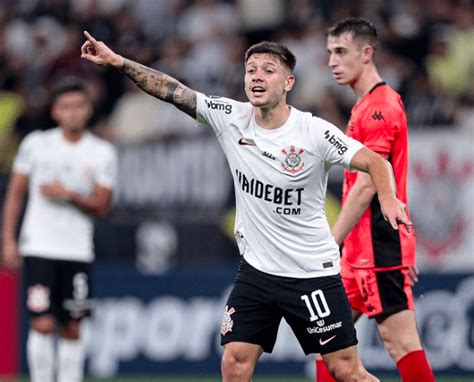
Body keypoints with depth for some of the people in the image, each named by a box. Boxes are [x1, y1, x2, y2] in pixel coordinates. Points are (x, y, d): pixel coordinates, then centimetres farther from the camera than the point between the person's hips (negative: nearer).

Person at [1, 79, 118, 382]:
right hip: (38, 247, -1)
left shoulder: (103, 153, 3)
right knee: (43, 324, -12)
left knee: (72, 329, 4)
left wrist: (69, 195, -16)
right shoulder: (36, 144, 2)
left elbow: (100, 207, 1)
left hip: (78, 252, 1)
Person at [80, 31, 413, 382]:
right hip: (257, 270, 4)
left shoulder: (315, 133, -14)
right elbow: (172, 91, -4)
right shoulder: (230, 118, -4)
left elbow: (375, 162, -11)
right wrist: (117, 61, -12)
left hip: (313, 271, -4)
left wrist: (388, 198, -31)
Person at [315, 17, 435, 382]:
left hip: (380, 251, -10)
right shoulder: (366, 106, 18)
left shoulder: (380, 106, -13)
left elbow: (367, 187, -18)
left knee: (401, 342, -11)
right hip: (361, 253, 10)